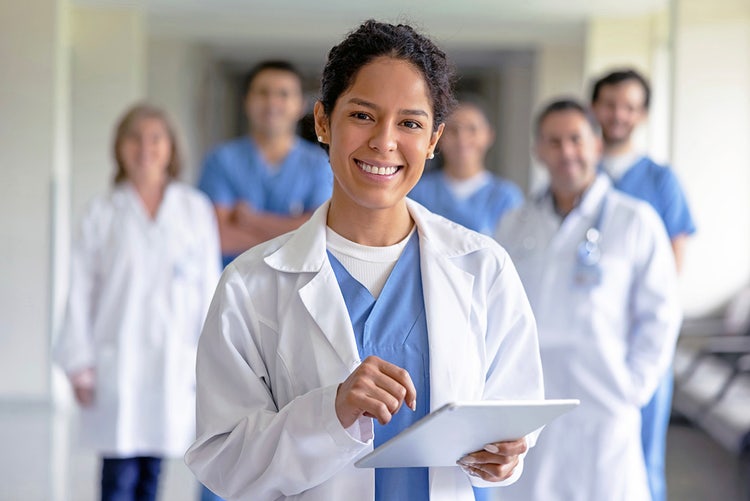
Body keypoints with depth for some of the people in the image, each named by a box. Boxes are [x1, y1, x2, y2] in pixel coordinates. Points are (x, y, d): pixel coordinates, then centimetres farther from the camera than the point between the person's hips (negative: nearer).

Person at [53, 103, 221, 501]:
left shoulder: (195, 209, 5)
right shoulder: (102, 214, 2)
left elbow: (209, 288, 5)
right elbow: (80, 292, 2)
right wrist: (79, 364, -2)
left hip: (173, 363, 1)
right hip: (116, 360, -1)